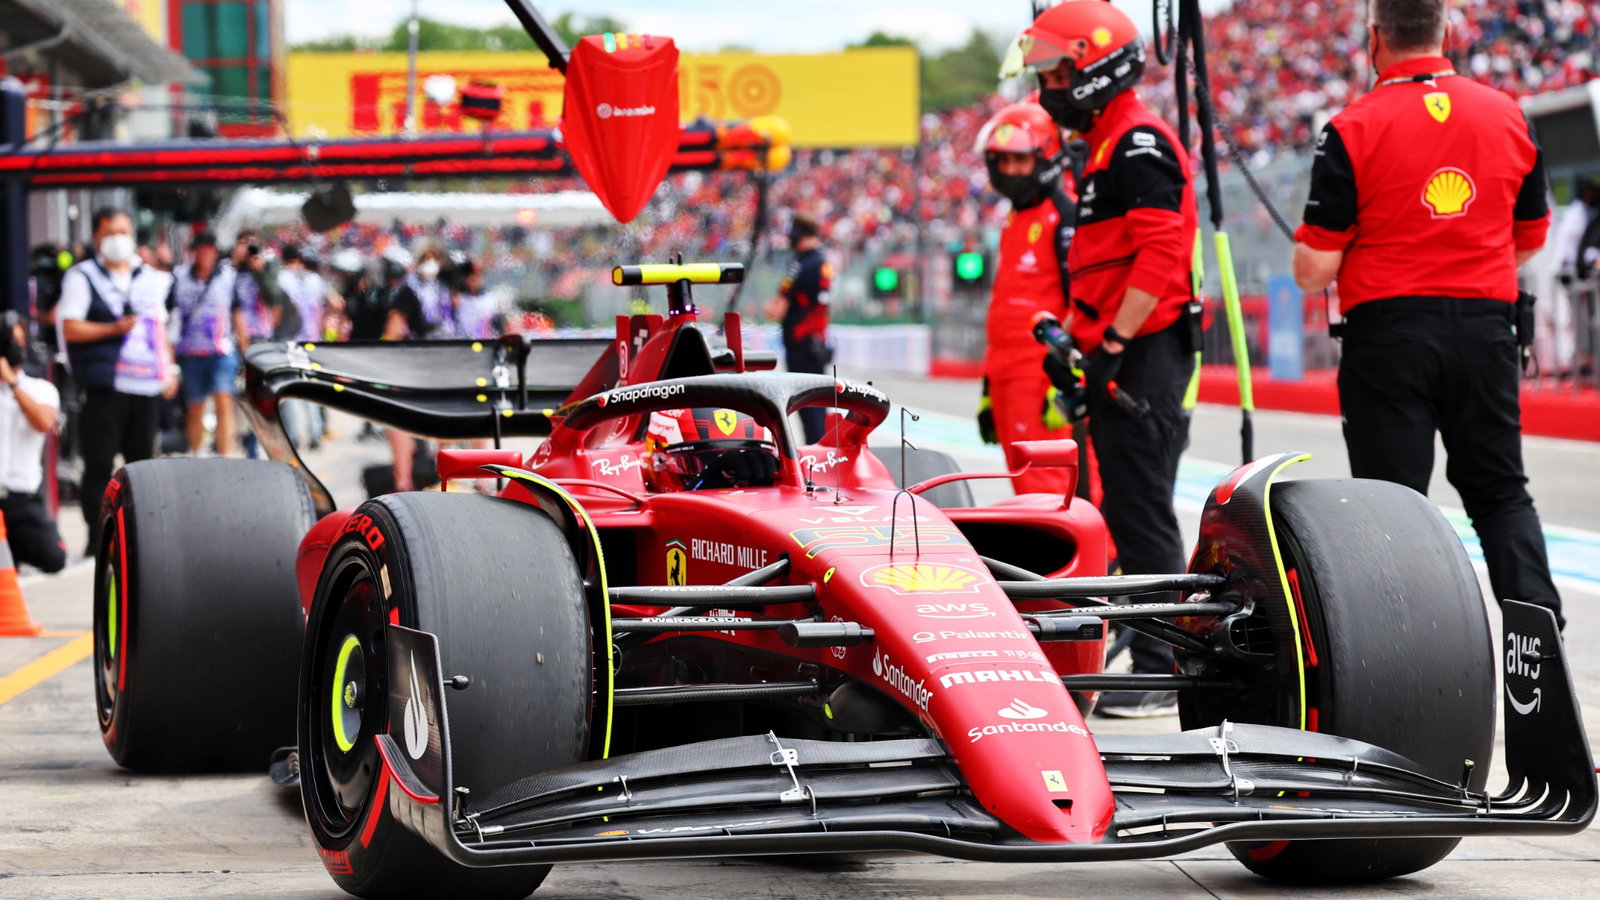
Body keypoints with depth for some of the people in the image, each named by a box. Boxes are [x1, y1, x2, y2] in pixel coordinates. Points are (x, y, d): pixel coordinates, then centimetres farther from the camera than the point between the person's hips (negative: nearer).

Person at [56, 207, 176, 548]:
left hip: (147, 386, 5)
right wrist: (112, 329, -16)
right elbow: (70, 328, -6)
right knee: (99, 464, -6)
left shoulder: (150, 278, 18)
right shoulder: (82, 277, 1)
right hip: (105, 388, -5)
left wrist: (168, 369, 12)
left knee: (141, 460, 8)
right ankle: (96, 541, -2)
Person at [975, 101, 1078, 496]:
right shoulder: (1014, 219, 21)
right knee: (1024, 484, 10)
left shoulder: (1065, 215, -8)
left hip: (1041, 371, -9)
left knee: (1042, 481, -13)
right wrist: (988, 387, 25)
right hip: (1006, 372, 9)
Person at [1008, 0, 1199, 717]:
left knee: (1142, 513, -10)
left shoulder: (1137, 144, -13)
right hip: (1120, 356, 11)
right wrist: (1073, 338, 21)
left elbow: (1160, 256, -23)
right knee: (1131, 513, 12)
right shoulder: (1108, 147, 20)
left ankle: (1162, 674, -8)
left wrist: (1112, 344, -23)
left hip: (1141, 356, -11)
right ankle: (1154, 663, 18)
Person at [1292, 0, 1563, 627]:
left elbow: (1312, 270, -10)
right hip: (1487, 326, 4)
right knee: (1500, 492, 14)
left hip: (1389, 332, -4)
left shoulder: (1353, 130, -10)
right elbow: (1530, 240, 16)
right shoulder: (1508, 116, 4)